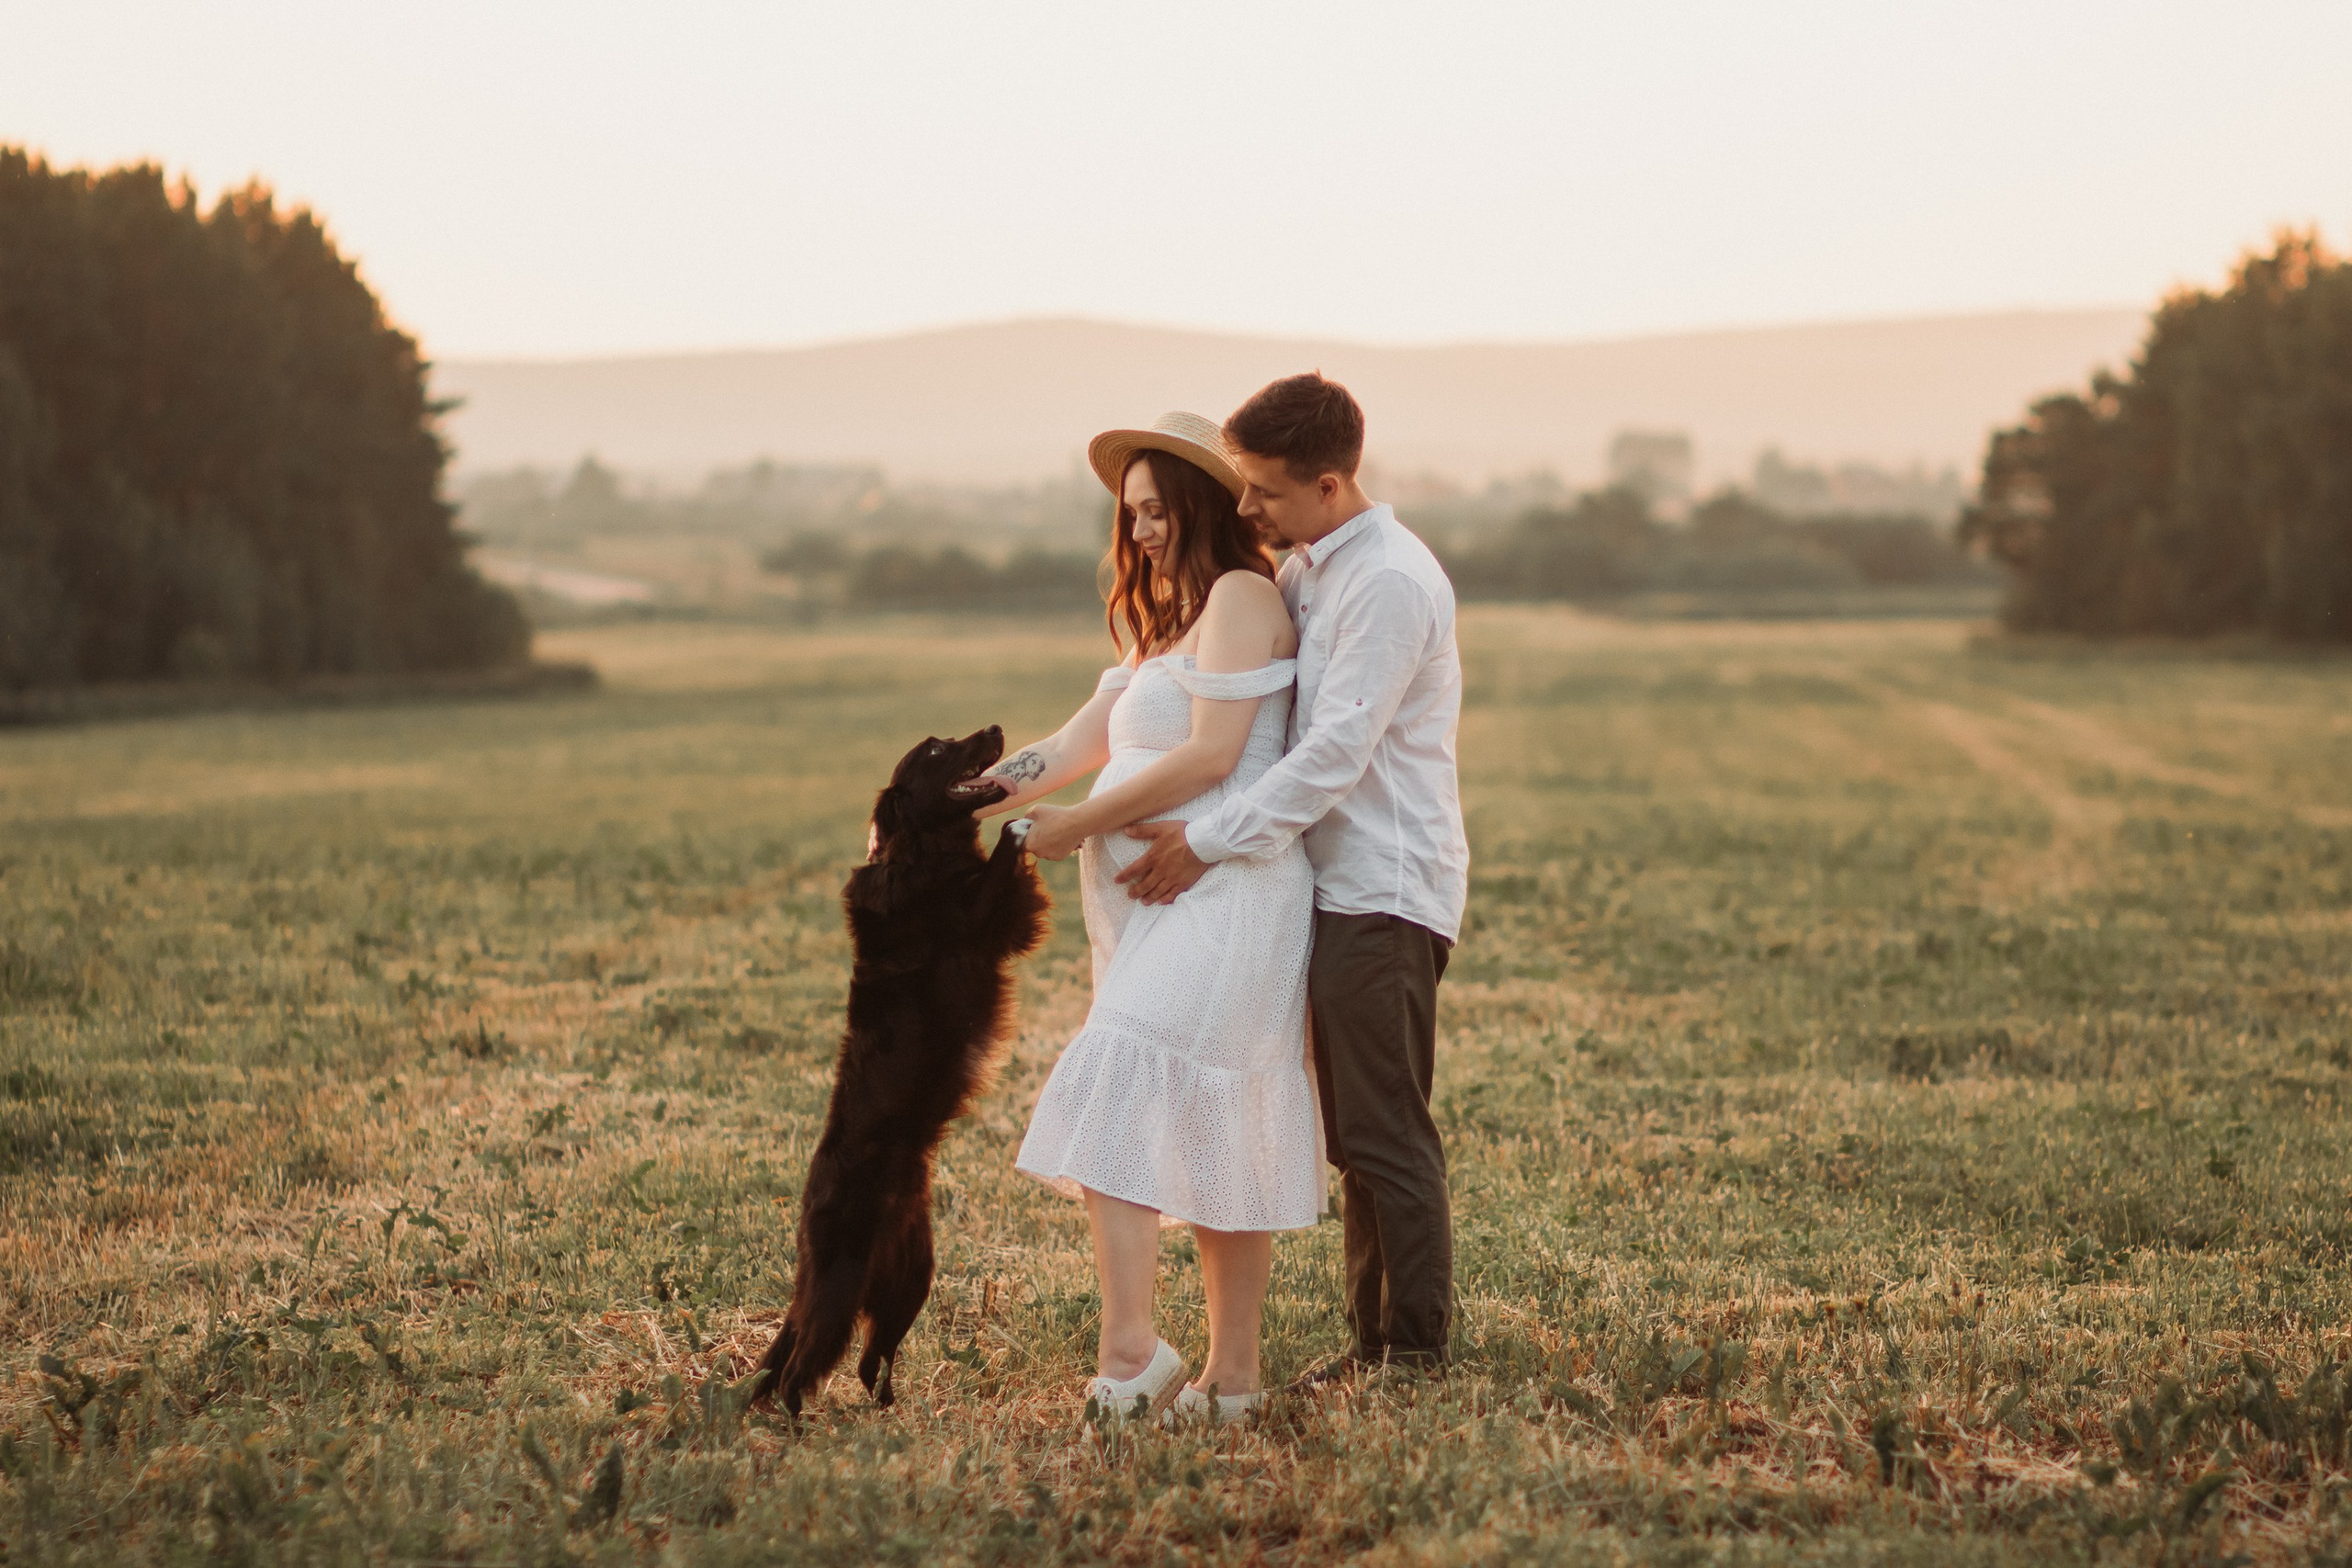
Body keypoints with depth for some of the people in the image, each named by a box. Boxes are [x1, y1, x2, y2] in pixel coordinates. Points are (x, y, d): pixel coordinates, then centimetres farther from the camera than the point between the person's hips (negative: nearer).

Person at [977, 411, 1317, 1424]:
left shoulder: (1241, 596, -6)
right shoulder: (1168, 625, 24)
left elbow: (1212, 755, -15)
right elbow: (1075, 748, 18)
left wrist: (1076, 828, -10)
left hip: (1220, 893, -10)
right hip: (1163, 905, 10)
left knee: (1115, 1101, -20)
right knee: (1215, 1140, 8)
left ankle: (1130, 1356, -26)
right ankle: (1231, 1378, 9)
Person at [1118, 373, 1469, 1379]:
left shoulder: (1391, 582, -16)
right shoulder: (1304, 574, 14)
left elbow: (1335, 752, -21)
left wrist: (1206, 842, -19)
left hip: (1385, 891, -10)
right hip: (1340, 888, 10)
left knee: (1385, 1134, -7)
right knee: (1356, 1138, 12)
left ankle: (1418, 1352, -1)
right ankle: (1374, 1345, 18)